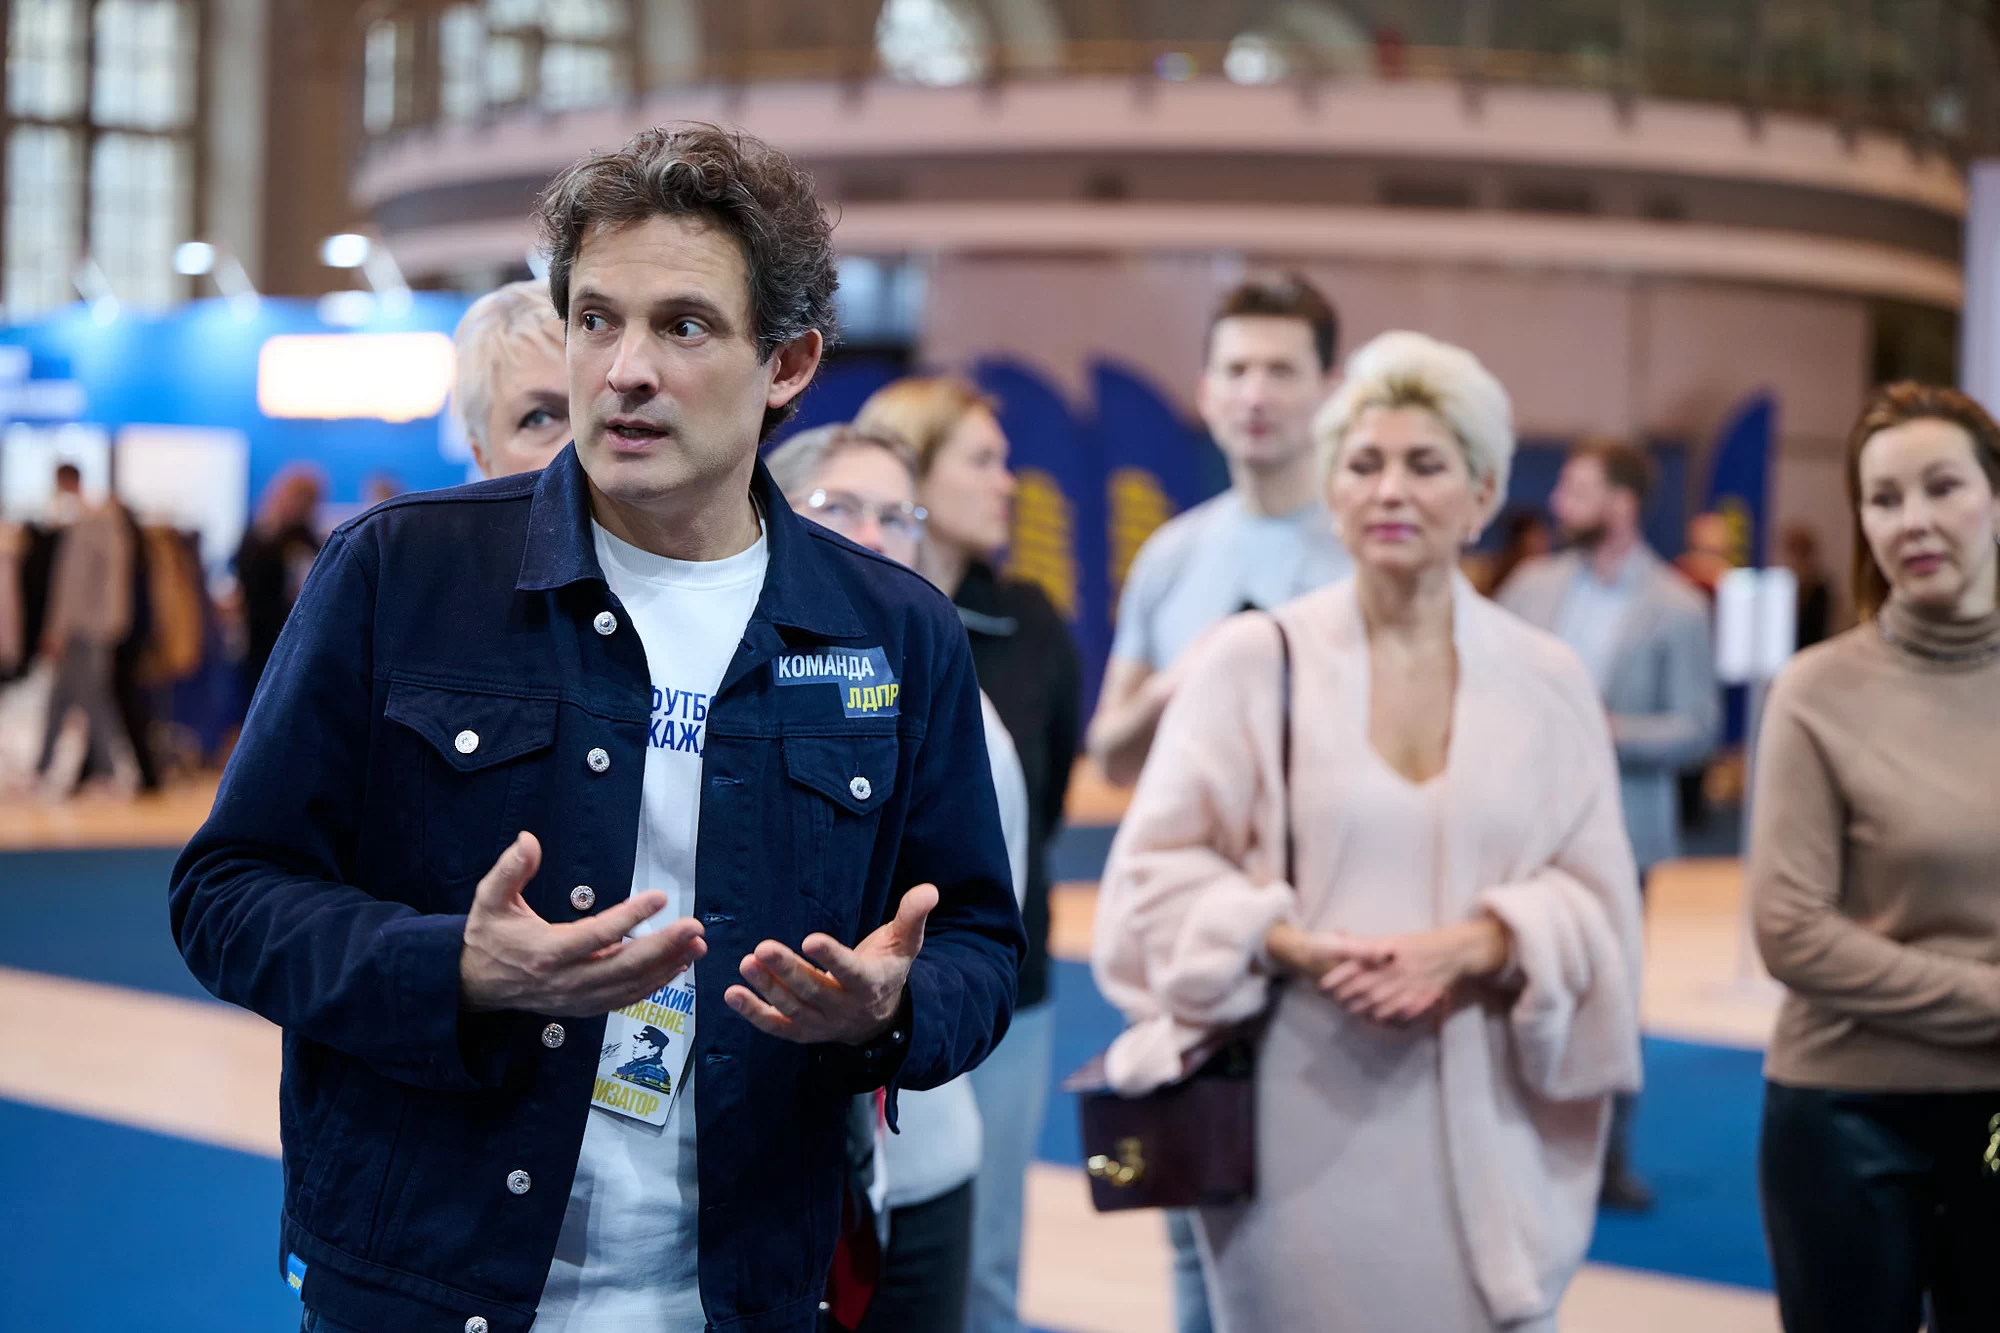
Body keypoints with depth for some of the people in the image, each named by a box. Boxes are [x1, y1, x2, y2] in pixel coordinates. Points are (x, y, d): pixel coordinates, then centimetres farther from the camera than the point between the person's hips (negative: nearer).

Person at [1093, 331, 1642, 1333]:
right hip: (1302, 1120, -2)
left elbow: (1594, 899, 6)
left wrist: (1475, 945, -12)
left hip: (1483, 1129, 2)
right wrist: (1291, 944, -15)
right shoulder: (1253, 661, -1)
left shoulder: (1547, 683, 6)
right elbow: (1153, 874, 0)